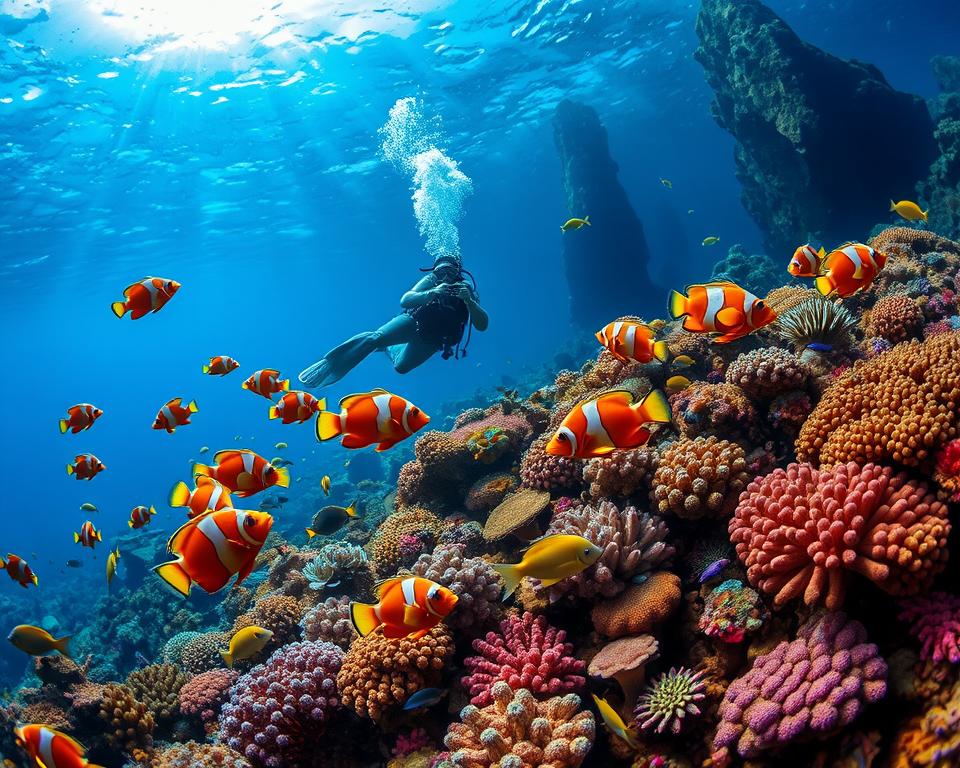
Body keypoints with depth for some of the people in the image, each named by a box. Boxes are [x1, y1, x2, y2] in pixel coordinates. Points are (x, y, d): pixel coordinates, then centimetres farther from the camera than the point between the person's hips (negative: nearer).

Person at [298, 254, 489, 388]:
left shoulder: (467, 290, -16)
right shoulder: (431, 280, -18)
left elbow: (482, 325, -25)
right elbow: (404, 300, -30)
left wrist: (469, 301, -43)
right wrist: (432, 293, -47)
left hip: (433, 340, 3)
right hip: (415, 321, -3)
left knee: (401, 367, 17)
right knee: (376, 337, -29)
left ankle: (388, 348, 50)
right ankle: (333, 363, -17)